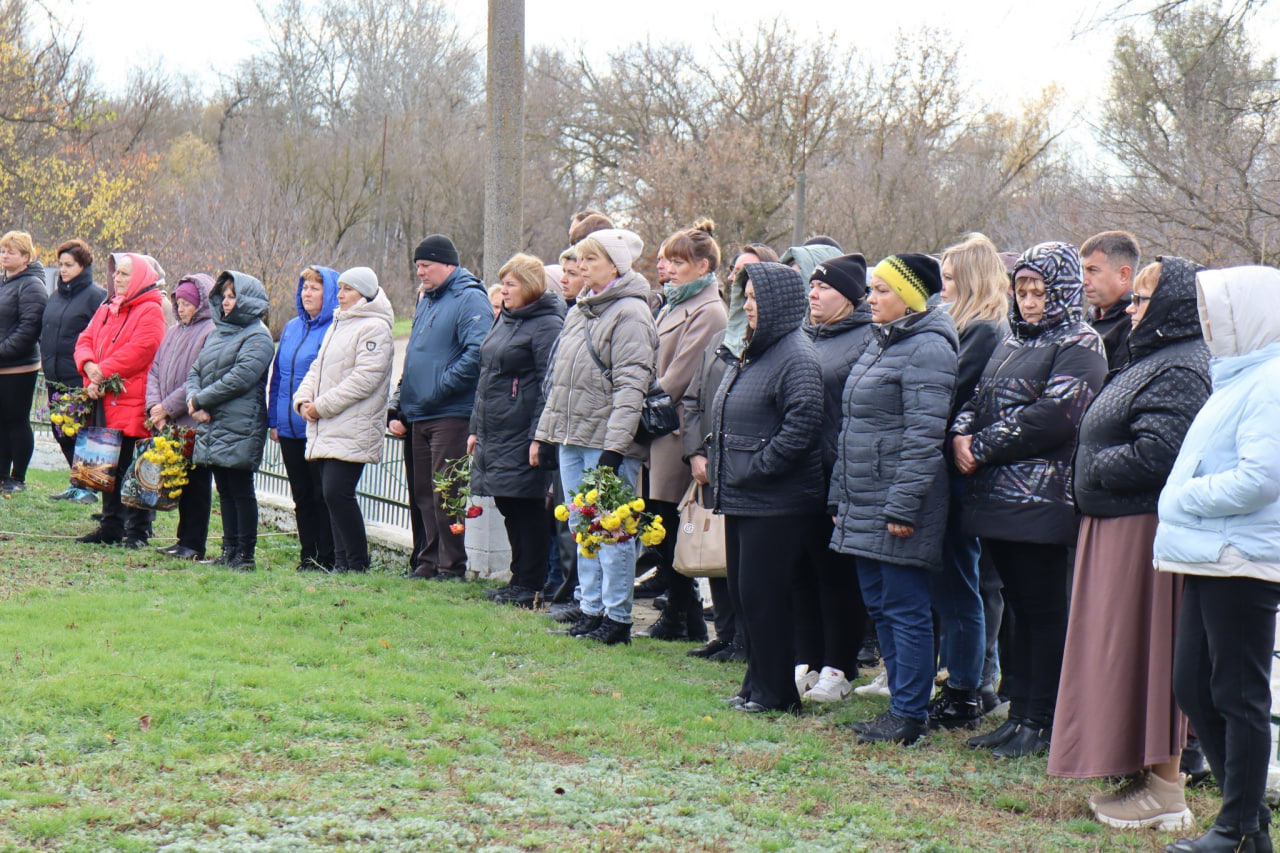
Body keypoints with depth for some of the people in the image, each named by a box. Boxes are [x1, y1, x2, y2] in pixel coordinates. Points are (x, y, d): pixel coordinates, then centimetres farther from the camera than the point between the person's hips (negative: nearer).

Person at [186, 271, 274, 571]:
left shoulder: (257, 337, -8)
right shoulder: (217, 333, 18)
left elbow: (240, 378, -18)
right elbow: (195, 372, 17)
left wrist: (201, 400, -12)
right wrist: (194, 399, -4)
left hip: (239, 429, -8)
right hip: (211, 424, 8)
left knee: (241, 490, -5)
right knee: (225, 491, 11)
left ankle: (245, 554, -1)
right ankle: (229, 551, 17)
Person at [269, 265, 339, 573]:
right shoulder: (292, 328, 14)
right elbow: (278, 376, 18)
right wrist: (273, 419, 13)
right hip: (290, 429, 7)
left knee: (322, 495, -2)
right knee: (301, 495, 12)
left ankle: (326, 559, 4)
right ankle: (307, 556, 19)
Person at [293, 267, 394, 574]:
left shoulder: (374, 327, -7)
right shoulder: (337, 325, 22)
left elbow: (365, 378, -16)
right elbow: (318, 367, 22)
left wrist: (322, 406, -14)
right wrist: (303, 399, 3)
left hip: (351, 430, -9)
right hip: (323, 430, 9)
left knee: (337, 492, -15)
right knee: (329, 494, 7)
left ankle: (357, 563, -6)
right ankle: (342, 560, 13)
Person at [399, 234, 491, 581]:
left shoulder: (470, 299, -10)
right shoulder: (426, 301, 20)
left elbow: (477, 352, -22)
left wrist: (440, 386, -20)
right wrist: (405, 398, 15)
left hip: (451, 414, -9)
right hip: (420, 415, 9)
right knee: (423, 493, 11)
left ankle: (452, 565, -1)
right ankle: (428, 561, 18)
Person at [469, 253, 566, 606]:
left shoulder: (547, 325, -12)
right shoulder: (505, 319, 16)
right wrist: (476, 428, 18)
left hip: (520, 437, -9)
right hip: (493, 434, 9)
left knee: (527, 507, -3)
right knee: (508, 507, 13)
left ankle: (530, 586, 3)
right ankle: (519, 580, 21)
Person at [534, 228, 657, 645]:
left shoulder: (630, 313, -11)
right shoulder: (579, 311, 16)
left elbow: (631, 385, -17)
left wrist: (614, 446, -22)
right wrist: (544, 431, 17)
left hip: (607, 440, -9)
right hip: (571, 438, 9)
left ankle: (617, 618, 2)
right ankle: (590, 610, 18)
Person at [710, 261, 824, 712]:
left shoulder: (795, 356, -14)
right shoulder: (748, 352, 16)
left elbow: (802, 424, -23)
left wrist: (756, 468, -20)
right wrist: (720, 469, 12)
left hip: (777, 504, -10)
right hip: (740, 497, 10)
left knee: (762, 594, -4)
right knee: (741, 592, 14)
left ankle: (775, 692, 6)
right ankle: (757, 685, 24)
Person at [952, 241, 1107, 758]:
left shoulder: (1079, 345, -7)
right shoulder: (1012, 342, 20)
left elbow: (1052, 416, -18)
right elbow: (978, 399, 18)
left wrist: (982, 449, -14)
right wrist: (962, 435, -4)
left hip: (1041, 498, -8)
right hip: (995, 496, 8)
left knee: (1043, 611, -2)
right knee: (1017, 607, 13)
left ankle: (1042, 723, 3)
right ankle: (1019, 712, 19)